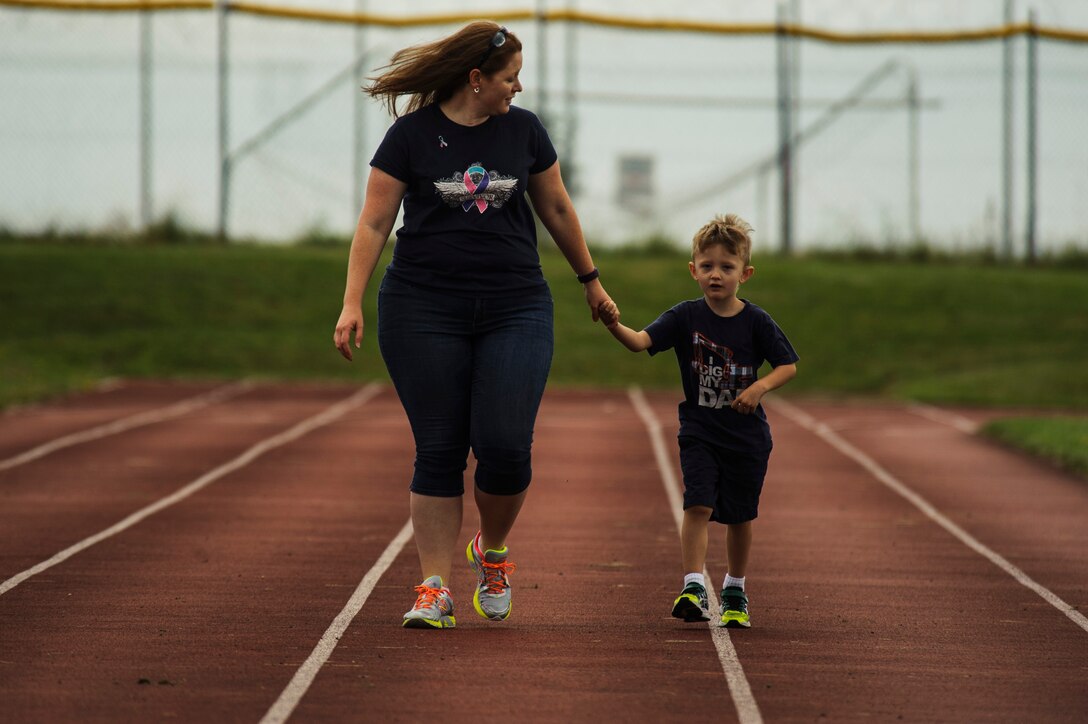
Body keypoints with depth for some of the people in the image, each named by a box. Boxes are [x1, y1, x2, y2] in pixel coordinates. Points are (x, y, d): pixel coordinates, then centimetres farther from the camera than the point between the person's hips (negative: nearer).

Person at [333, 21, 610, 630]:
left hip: (516, 308, 2)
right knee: (439, 452, -2)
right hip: (423, 311, -2)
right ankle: (436, 589, 4)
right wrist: (353, 303, -9)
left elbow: (557, 209, 19)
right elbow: (374, 223, -1)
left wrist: (591, 281, 26)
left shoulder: (524, 130, 8)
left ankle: (493, 551, 17)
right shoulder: (412, 135, -2)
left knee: (506, 447, -10)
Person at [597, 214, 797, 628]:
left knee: (740, 516, 10)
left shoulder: (756, 322, -5)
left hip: (747, 435, 1)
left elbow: (789, 366, 0)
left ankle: (735, 591, 26)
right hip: (700, 432, -1)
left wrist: (761, 387, -19)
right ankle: (694, 588, -19)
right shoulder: (685, 317, -5)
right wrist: (615, 326, -39)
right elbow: (641, 342, -18)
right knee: (698, 505, -16)